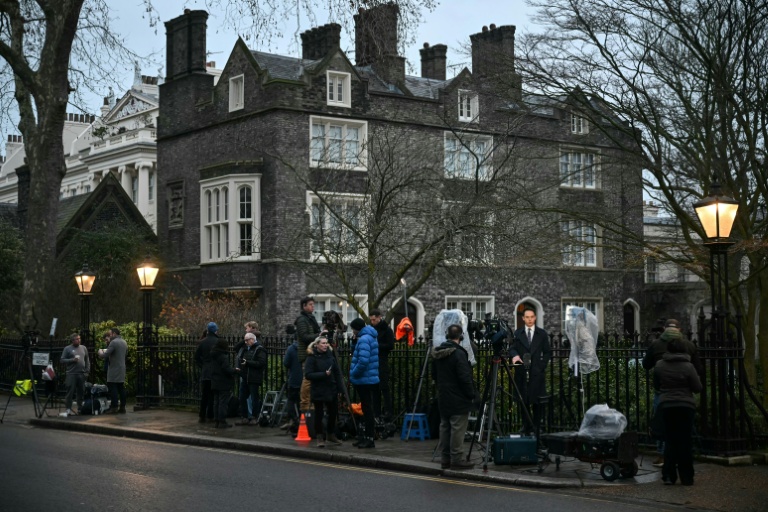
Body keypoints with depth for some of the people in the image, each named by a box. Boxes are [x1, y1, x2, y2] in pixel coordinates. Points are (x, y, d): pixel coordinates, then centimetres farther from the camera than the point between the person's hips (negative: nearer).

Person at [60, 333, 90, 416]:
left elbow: (87, 360, 17)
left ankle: (80, 408, 16)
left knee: (81, 392, 8)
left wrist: (87, 370, 7)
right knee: (70, 391, -6)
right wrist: (72, 360, -14)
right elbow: (62, 360, -2)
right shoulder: (67, 349, 2)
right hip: (71, 374, -4)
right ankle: (68, 409, -3)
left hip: (82, 374, 4)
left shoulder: (83, 348, 14)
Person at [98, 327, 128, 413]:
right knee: (121, 388, 9)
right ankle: (122, 407, 9)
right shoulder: (124, 342, 12)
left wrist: (100, 352, 5)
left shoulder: (113, 342, -14)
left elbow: (105, 355, -17)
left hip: (114, 370, -8)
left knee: (112, 388, -5)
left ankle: (114, 407, -7)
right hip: (122, 370, 8)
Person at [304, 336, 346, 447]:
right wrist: (324, 374, -21)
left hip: (332, 389, 5)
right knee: (319, 414, 5)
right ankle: (320, 437, 16)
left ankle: (331, 435, 30)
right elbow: (308, 374, -15)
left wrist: (340, 388, 0)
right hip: (318, 391, -5)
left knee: (333, 413, 13)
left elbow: (337, 373, 5)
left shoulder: (330, 355, 5)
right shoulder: (312, 358, -8)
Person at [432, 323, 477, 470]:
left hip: (443, 398, 8)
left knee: (445, 427, 13)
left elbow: (434, 374, 16)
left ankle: (445, 458, 17)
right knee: (457, 429, -4)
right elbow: (465, 378, -19)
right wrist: (472, 394, -9)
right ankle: (456, 459, -2)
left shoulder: (437, 354, 6)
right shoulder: (459, 354, -18)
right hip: (458, 399, -8)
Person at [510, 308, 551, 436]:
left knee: (537, 401, -2)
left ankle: (536, 428, 4)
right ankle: (526, 427, 9)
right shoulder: (518, 333, 10)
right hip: (522, 372, 1)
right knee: (523, 401, 3)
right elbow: (512, 348, 2)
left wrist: (542, 366, -3)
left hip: (537, 372, -1)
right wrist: (515, 355, -20)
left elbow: (547, 352, 10)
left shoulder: (542, 334, 9)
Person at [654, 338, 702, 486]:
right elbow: (697, 388, -5)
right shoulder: (688, 366, -10)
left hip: (666, 406, 2)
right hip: (685, 406, -2)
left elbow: (656, 385, 11)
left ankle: (668, 475, 5)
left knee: (670, 440, 9)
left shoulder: (659, 365, -1)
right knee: (685, 441, 4)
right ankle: (686, 477, 7)